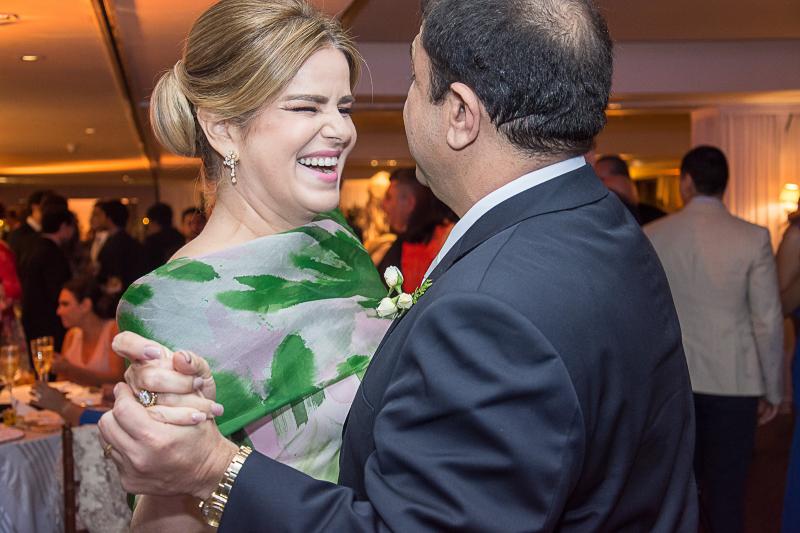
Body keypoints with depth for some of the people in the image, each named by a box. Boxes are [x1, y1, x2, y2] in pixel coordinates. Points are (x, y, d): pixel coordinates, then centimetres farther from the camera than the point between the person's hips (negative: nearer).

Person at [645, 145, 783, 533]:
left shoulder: (652, 236, -2)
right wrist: (772, 390, 5)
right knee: (726, 491, 7)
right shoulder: (753, 238, -6)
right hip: (733, 382, -1)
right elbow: (769, 320, -5)